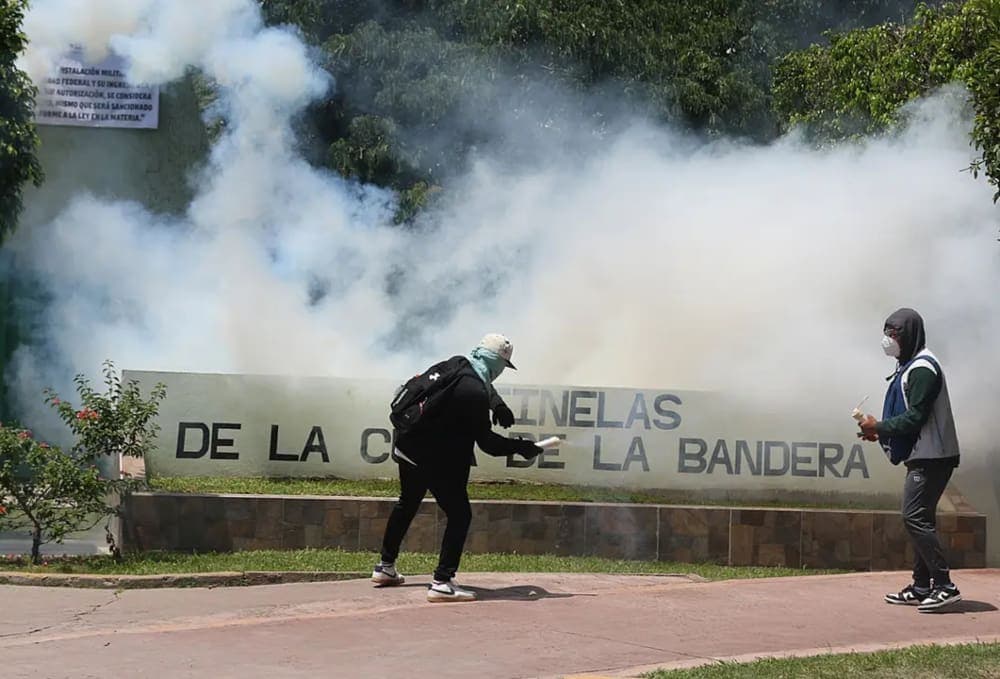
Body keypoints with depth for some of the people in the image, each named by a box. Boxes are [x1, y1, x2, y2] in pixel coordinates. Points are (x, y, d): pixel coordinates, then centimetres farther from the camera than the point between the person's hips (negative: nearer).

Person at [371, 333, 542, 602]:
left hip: (408, 449, 10)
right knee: (459, 514, -3)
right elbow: (486, 441, -18)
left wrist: (496, 403, 10)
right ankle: (442, 582, -9)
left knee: (407, 504, 25)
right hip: (436, 459, -10)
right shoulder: (475, 392, -22)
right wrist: (520, 447, -8)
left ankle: (385, 567, 37)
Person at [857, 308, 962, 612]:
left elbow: (916, 417, -20)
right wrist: (881, 432, 8)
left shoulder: (922, 369, -14)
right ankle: (921, 587, 15)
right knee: (920, 519, 11)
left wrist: (879, 426, -10)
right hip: (923, 456, 10)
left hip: (931, 457, -10)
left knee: (916, 517, -12)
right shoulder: (911, 366, 17)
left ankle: (944, 585, -9)